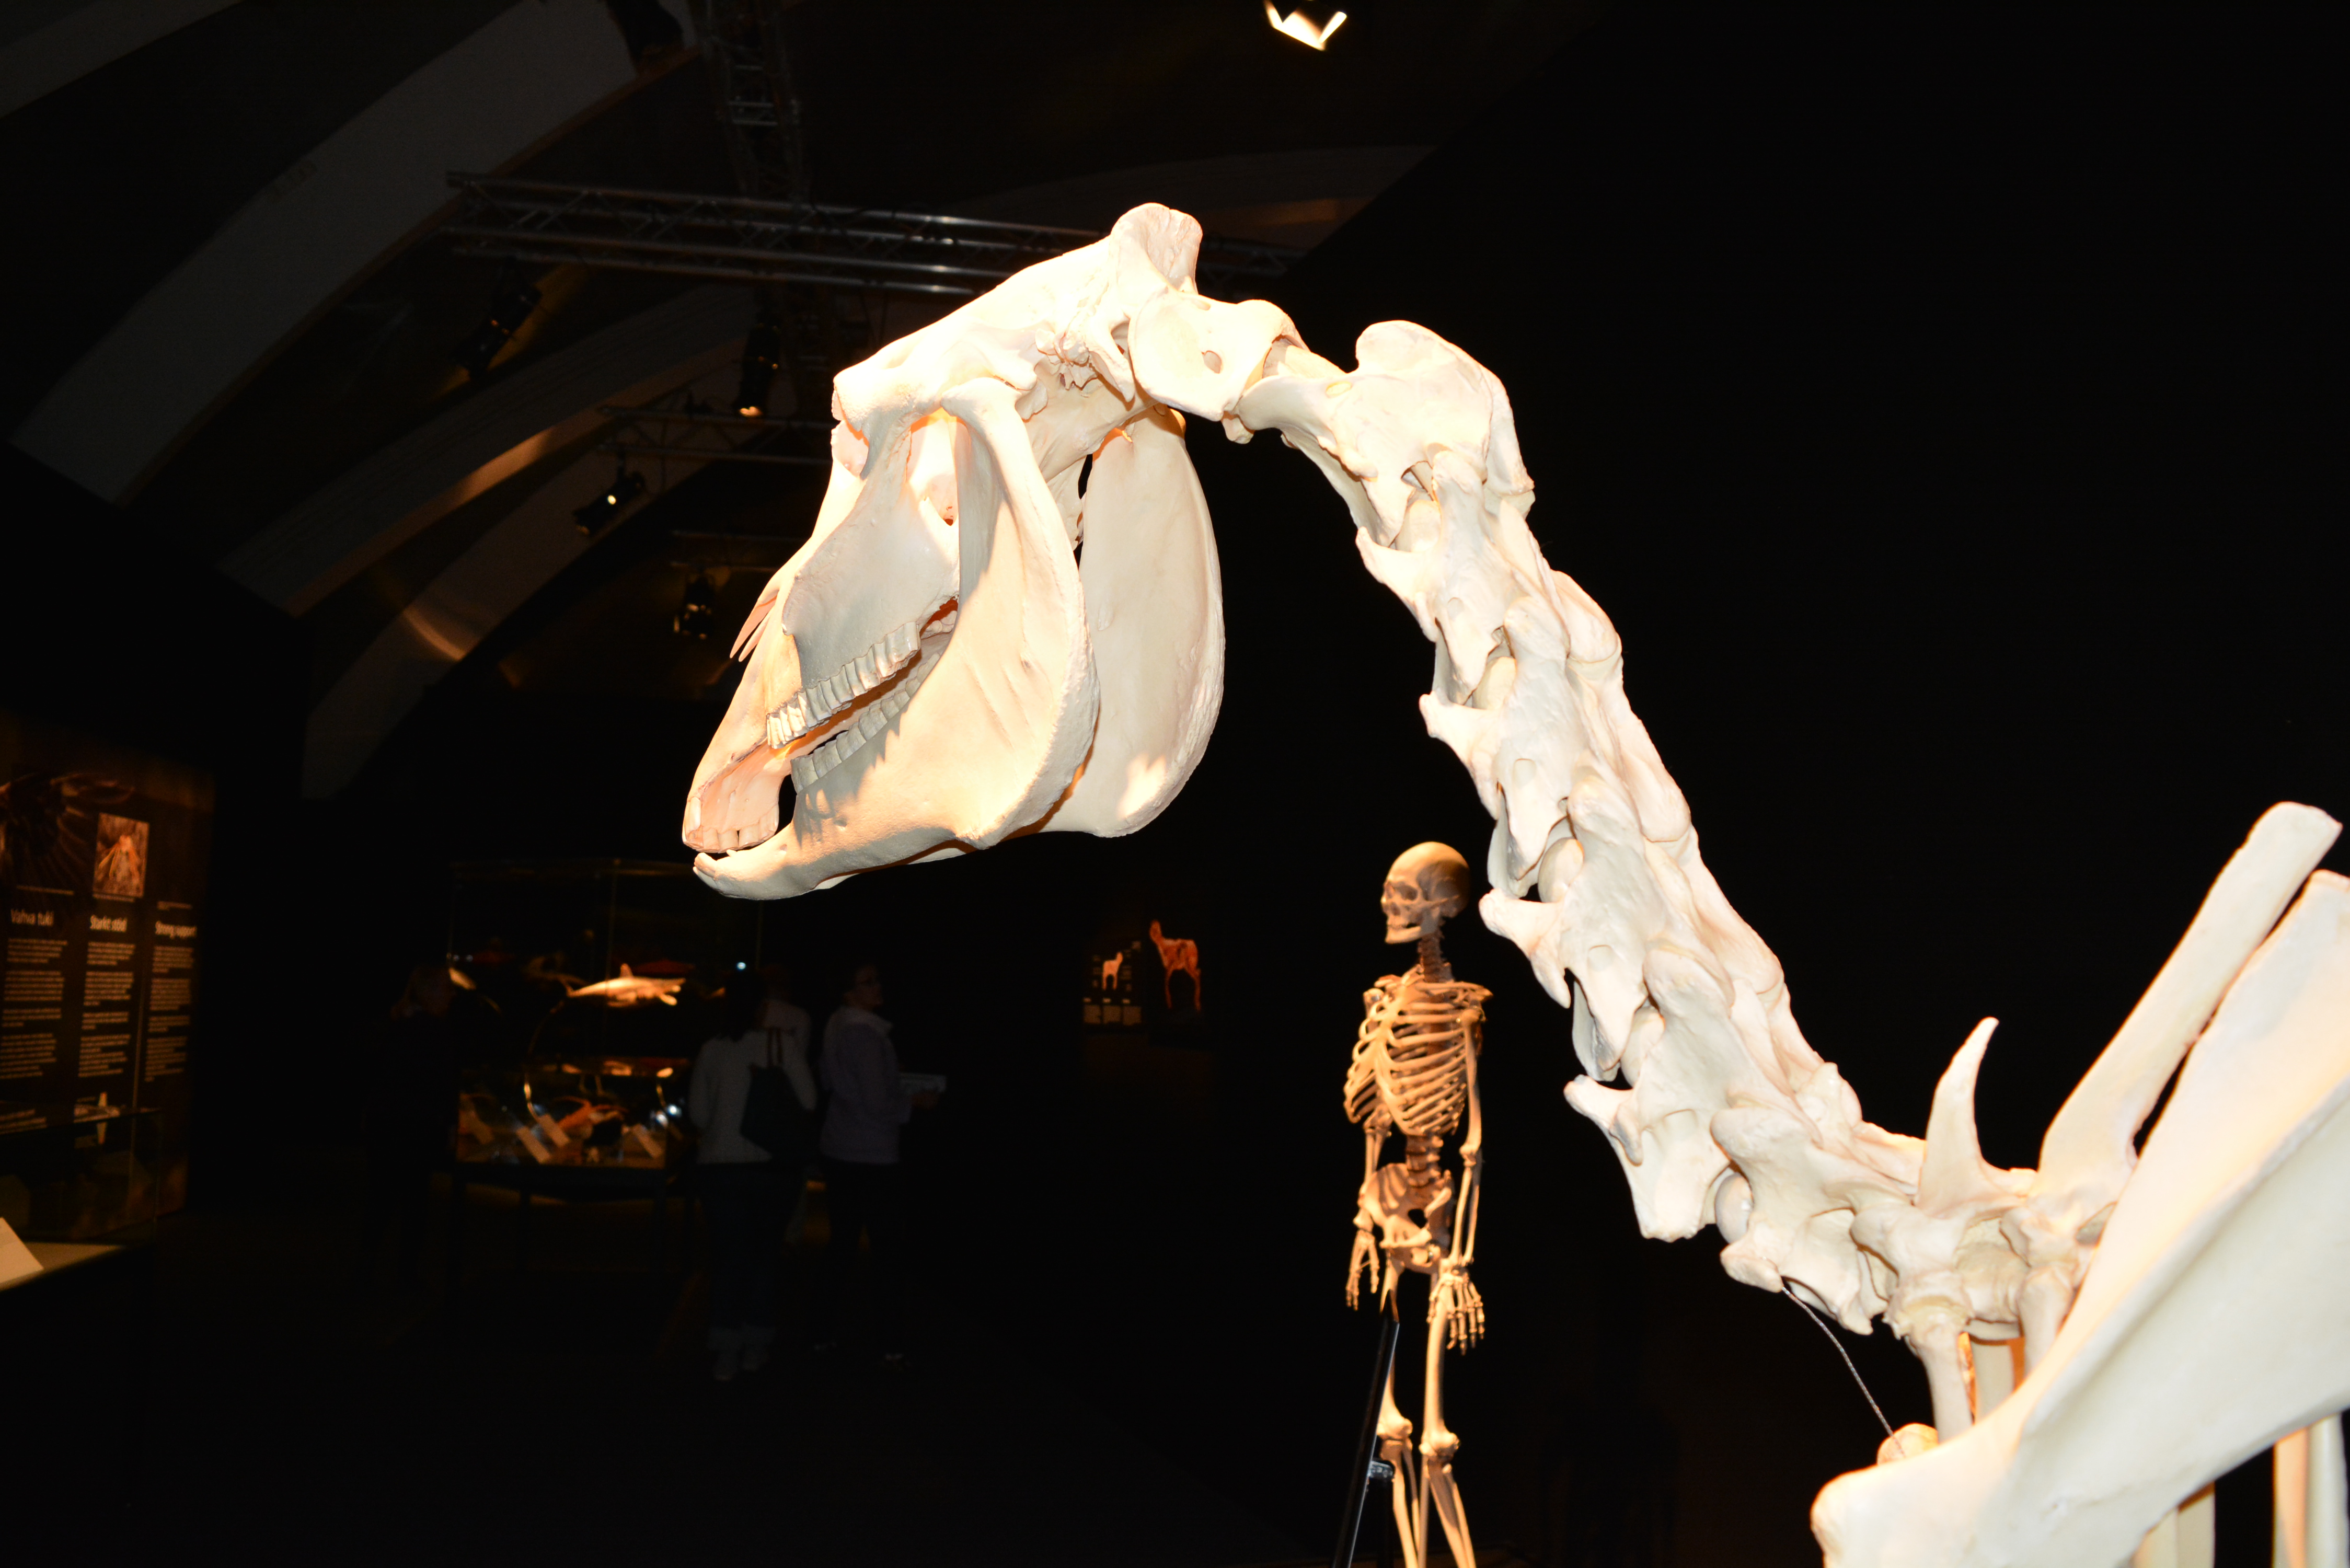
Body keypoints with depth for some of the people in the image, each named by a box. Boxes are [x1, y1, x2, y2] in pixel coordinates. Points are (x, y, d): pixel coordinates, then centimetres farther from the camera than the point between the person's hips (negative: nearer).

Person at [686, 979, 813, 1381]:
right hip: (772, 1166, -1)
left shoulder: (712, 1050, 1)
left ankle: (726, 1353, 4)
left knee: (727, 1256, 8)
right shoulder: (780, 1043, -7)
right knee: (765, 1253, 14)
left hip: (720, 1167, 2)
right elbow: (807, 1100, -7)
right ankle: (755, 1346, 17)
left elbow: (697, 1111, 4)